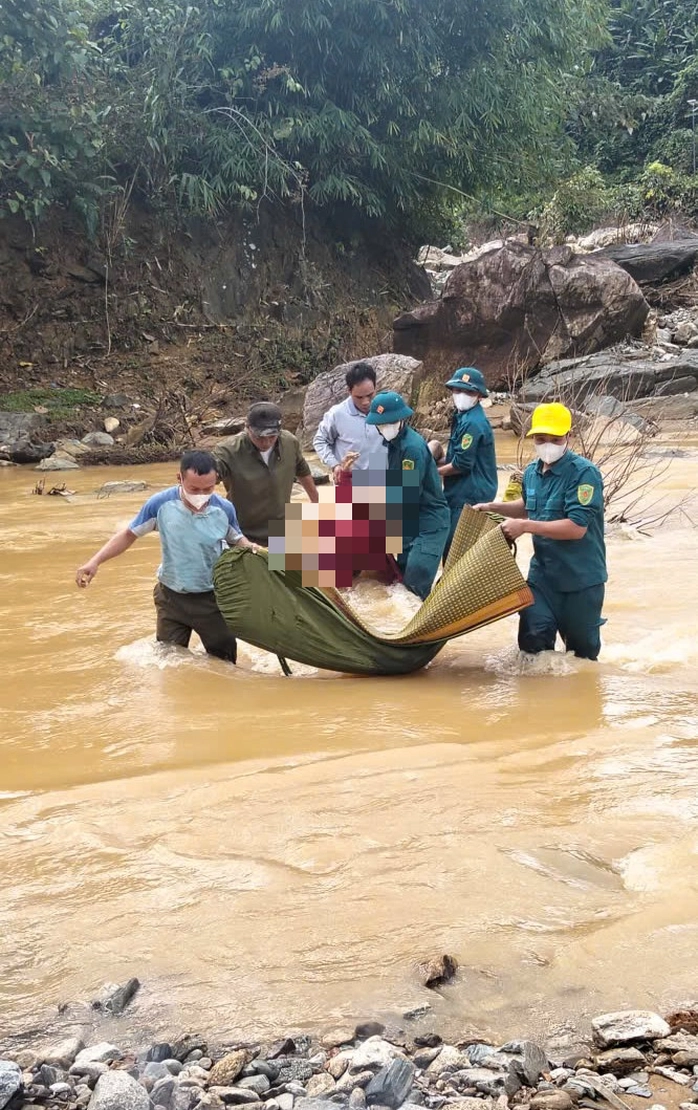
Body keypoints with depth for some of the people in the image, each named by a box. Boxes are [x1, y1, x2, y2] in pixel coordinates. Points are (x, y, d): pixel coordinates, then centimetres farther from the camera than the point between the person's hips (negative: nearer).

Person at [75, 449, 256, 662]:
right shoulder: (161, 504, -18)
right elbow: (129, 534, -6)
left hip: (213, 598, 0)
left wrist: (250, 548, -17)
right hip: (172, 598, 0)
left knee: (224, 662, 13)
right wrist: (95, 561, -14)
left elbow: (236, 540, 7)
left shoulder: (224, 509, -14)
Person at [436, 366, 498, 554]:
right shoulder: (462, 417, 13)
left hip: (470, 497, -10)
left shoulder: (473, 423, -19)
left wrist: (434, 472, -5)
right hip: (464, 495, 10)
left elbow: (462, 464, -20)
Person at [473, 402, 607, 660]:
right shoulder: (532, 473, 5)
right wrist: (493, 507, 13)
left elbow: (577, 528, -25)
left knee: (582, 647, 12)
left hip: (581, 578, -5)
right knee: (532, 639, -5)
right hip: (543, 571, 5)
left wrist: (525, 526, -26)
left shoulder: (584, 473, -18)